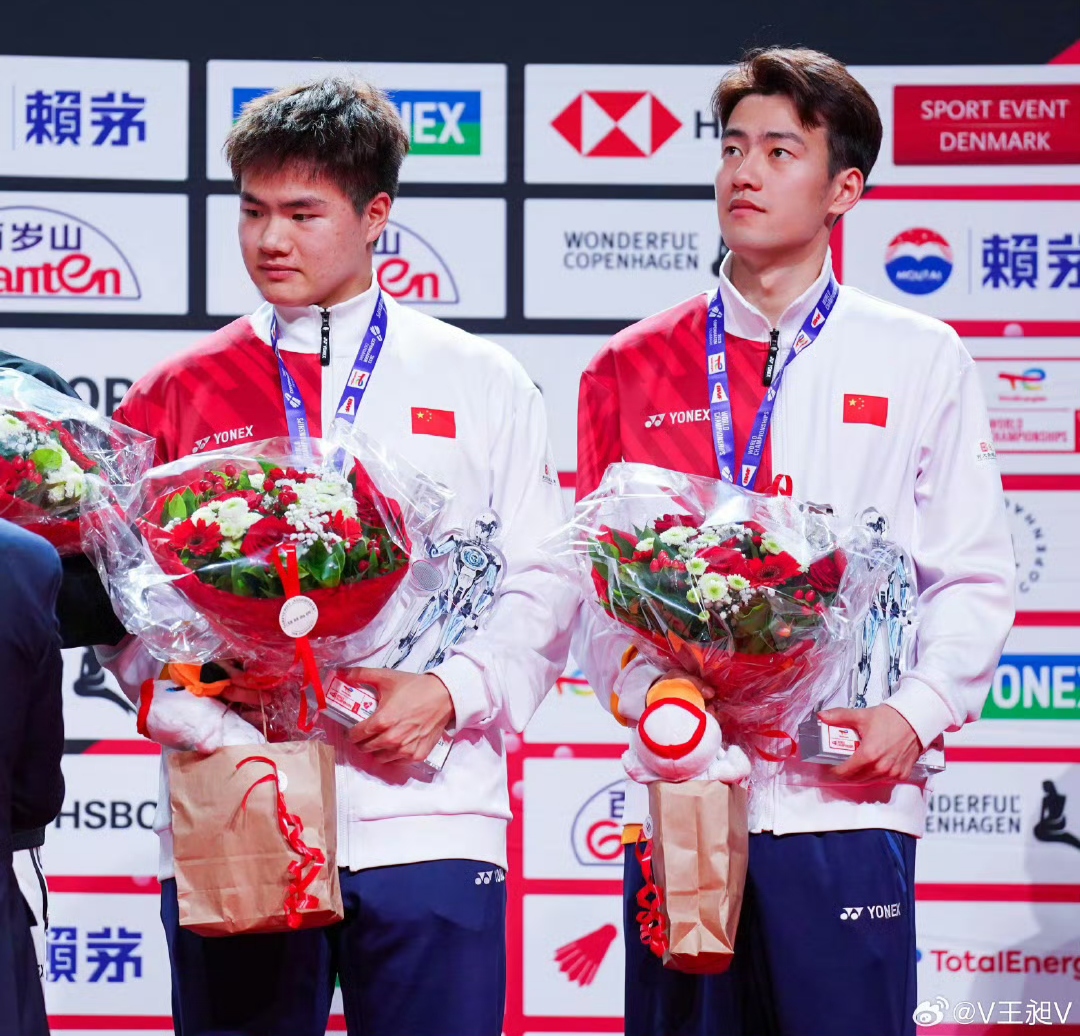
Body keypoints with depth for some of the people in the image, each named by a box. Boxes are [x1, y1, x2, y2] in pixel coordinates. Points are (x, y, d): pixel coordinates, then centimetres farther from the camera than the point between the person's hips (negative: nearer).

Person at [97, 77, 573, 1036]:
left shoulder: (480, 383, 11)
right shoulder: (178, 397, 11)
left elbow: (544, 584, 7)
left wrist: (451, 694, -9)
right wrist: (209, 719, -11)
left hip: (428, 821, 0)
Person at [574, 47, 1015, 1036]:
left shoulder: (921, 361, 7)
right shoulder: (631, 371, 10)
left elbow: (975, 580, 6)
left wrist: (917, 714, -8)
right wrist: (647, 692, -9)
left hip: (846, 797, -1)